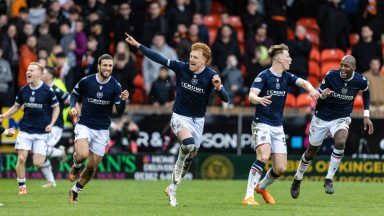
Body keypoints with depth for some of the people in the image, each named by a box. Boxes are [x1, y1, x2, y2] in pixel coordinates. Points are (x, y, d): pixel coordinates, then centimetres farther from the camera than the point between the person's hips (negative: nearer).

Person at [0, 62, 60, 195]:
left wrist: (51, 124, -9)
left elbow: (56, 108, 2)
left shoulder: (48, 90, -8)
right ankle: (22, 187, 5)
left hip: (42, 132, -3)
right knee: (21, 159, -9)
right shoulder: (23, 90, 3)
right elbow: (16, 107, 16)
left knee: (38, 163, -8)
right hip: (25, 130, 3)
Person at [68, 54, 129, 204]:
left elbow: (120, 111, -11)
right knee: (82, 154, -29)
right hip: (84, 125, -2)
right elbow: (75, 93, 12)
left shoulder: (115, 86, -8)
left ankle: (75, 191, 28)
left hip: (102, 130, 2)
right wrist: (73, 106, -7)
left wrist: (123, 100, -32)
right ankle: (75, 167, 7)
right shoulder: (86, 81, -8)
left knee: (92, 166, 4)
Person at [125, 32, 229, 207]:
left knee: (190, 158, 11)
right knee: (188, 143, -32)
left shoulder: (210, 76, -15)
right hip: (179, 116, -2)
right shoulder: (181, 67, -14)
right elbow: (158, 58, -9)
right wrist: (137, 45, -11)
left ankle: (172, 189, 29)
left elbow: (225, 99, -20)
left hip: (198, 120, 2)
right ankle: (177, 171, -6)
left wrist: (218, 87, -40)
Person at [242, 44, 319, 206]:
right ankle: (248, 196, -28)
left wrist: (311, 89, -30)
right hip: (262, 124, -6)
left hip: (278, 126, 6)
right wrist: (259, 99, -45)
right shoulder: (264, 76, -10)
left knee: (281, 168, 2)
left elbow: (302, 82, -7)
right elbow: (251, 95, -22)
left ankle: (262, 187, 31)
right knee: (263, 156, -28)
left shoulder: (286, 76, 7)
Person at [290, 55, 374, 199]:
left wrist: (366, 116, 8)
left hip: (341, 119, 0)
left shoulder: (360, 81, -13)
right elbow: (317, 95, -11)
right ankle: (297, 179, 38)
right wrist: (322, 95, -35)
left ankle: (329, 180, -19)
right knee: (311, 152, 11)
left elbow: (366, 94, 11)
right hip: (322, 118, 0)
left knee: (340, 143, -31)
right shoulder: (331, 76, -19)